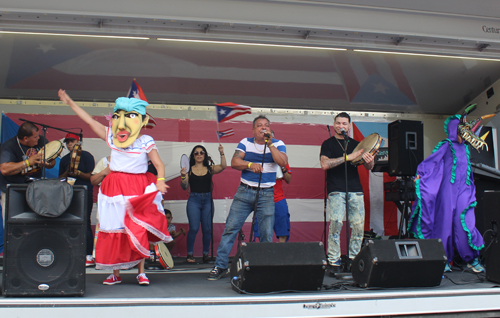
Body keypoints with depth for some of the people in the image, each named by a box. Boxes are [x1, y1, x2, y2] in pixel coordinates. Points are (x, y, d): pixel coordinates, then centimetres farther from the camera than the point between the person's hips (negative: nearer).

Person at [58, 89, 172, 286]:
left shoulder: (146, 142, -3)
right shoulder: (111, 137, 6)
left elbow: (159, 164, -6)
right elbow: (90, 121, 12)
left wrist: (160, 181, -25)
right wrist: (70, 103, 15)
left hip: (137, 190, -3)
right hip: (114, 188, 3)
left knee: (138, 230, -3)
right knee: (114, 231, 5)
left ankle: (141, 272, 9)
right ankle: (115, 273, 15)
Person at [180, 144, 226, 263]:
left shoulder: (210, 169, 9)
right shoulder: (189, 170, 6)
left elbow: (223, 166, -7)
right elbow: (184, 187, 1)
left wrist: (222, 154, -16)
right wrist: (183, 176, -15)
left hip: (207, 200, 2)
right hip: (194, 200, -2)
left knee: (207, 229, 3)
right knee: (194, 228, -8)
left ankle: (206, 254, 16)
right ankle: (190, 254, 5)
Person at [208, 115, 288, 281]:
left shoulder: (278, 144, 4)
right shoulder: (245, 143, 7)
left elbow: (283, 162, -13)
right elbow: (234, 162, -4)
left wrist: (269, 144, -17)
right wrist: (250, 164, -20)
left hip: (266, 194, -1)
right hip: (244, 192, 1)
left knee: (267, 234, 0)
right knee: (230, 228, -2)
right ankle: (220, 266, 5)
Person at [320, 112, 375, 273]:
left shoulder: (355, 144, 18)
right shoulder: (328, 143, 6)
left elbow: (368, 167, 15)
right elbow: (324, 164, -11)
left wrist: (369, 161, -10)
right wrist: (348, 157, -15)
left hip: (356, 190, 4)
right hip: (336, 190, -4)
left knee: (359, 226, 1)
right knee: (336, 223, -16)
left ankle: (353, 259, 14)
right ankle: (334, 262, -7)